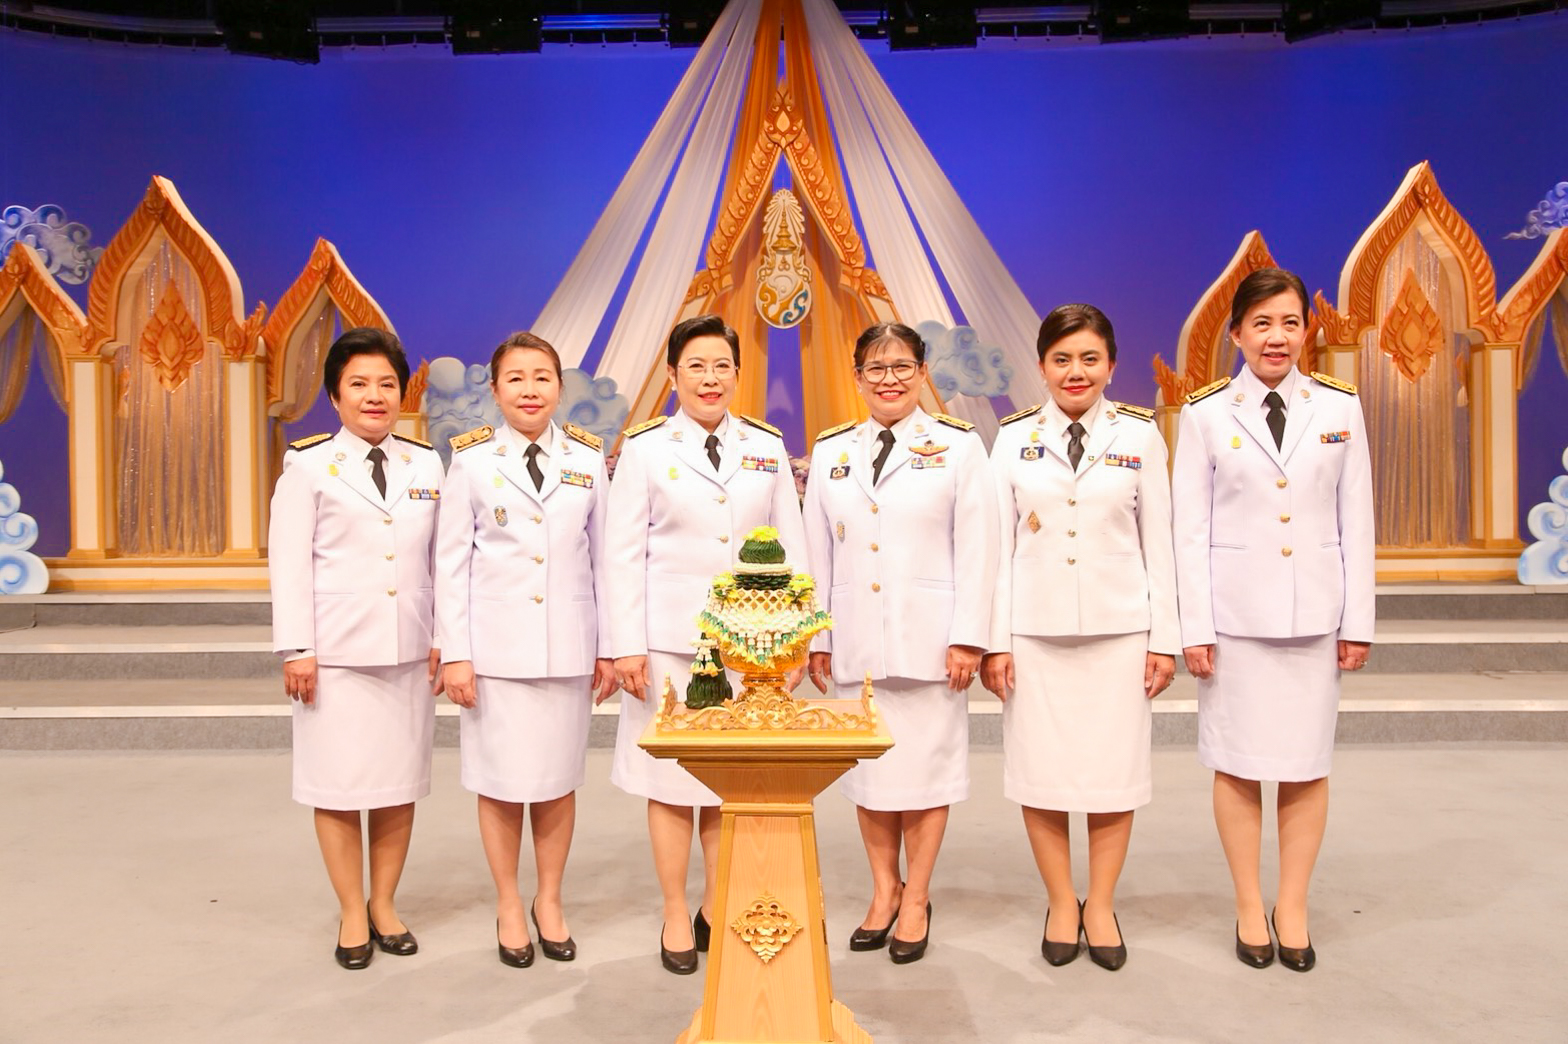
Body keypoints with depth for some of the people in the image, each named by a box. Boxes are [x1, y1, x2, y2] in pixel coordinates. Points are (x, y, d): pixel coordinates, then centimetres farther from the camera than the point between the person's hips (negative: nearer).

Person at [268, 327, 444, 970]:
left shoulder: (425, 464, 9)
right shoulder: (309, 465, 0)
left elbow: (441, 557, 10)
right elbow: (289, 562, -2)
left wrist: (444, 638, 6)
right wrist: (296, 650, -7)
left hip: (409, 651, 3)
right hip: (338, 652, -3)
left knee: (401, 782, 8)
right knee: (339, 784, 3)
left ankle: (384, 903, 24)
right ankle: (352, 913, 19)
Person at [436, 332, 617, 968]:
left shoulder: (587, 460, 5)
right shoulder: (473, 461, 0)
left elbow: (601, 559, 7)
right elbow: (451, 562, 1)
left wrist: (606, 648, 6)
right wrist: (454, 653, -4)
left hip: (567, 646, 2)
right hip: (495, 646, -1)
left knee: (558, 779, 9)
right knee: (500, 779, 5)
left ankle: (549, 901, 27)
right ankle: (509, 906, 24)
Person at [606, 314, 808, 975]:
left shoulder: (767, 447, 8)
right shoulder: (645, 448, 2)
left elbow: (790, 546, 8)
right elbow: (624, 553, -1)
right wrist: (627, 646, -7)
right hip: (671, 640, -2)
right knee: (672, 779, 4)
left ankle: (717, 909, 24)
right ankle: (675, 919, 19)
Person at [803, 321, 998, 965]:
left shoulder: (958, 446, 1)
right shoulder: (831, 451, 10)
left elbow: (976, 549, -3)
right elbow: (818, 553, 10)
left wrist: (969, 637, -9)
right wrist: (818, 638, 7)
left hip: (928, 637, -3)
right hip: (856, 640, 3)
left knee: (925, 764, 5)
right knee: (867, 767, 9)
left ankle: (916, 899, 20)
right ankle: (883, 890, 26)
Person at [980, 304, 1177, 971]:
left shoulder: (1139, 435, 4)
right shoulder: (1015, 438, 4)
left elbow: (1158, 541, 5)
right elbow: (999, 542, 3)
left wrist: (1165, 638, 2)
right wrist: (995, 639, -1)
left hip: (1118, 629, 0)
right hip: (1036, 632, 0)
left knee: (1113, 768, 4)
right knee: (1039, 770, 3)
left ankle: (1101, 905, 23)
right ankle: (1061, 904, 22)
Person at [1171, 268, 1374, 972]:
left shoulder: (1340, 408, 5)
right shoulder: (1205, 413, -1)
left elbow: (1356, 523, 6)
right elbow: (1189, 529, -2)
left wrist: (1359, 621, 3)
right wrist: (1194, 626, -6)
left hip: (1315, 615, 2)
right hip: (1235, 614, -1)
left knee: (1307, 764, 7)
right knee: (1238, 763, 5)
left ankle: (1293, 907, 23)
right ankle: (1249, 907, 21)